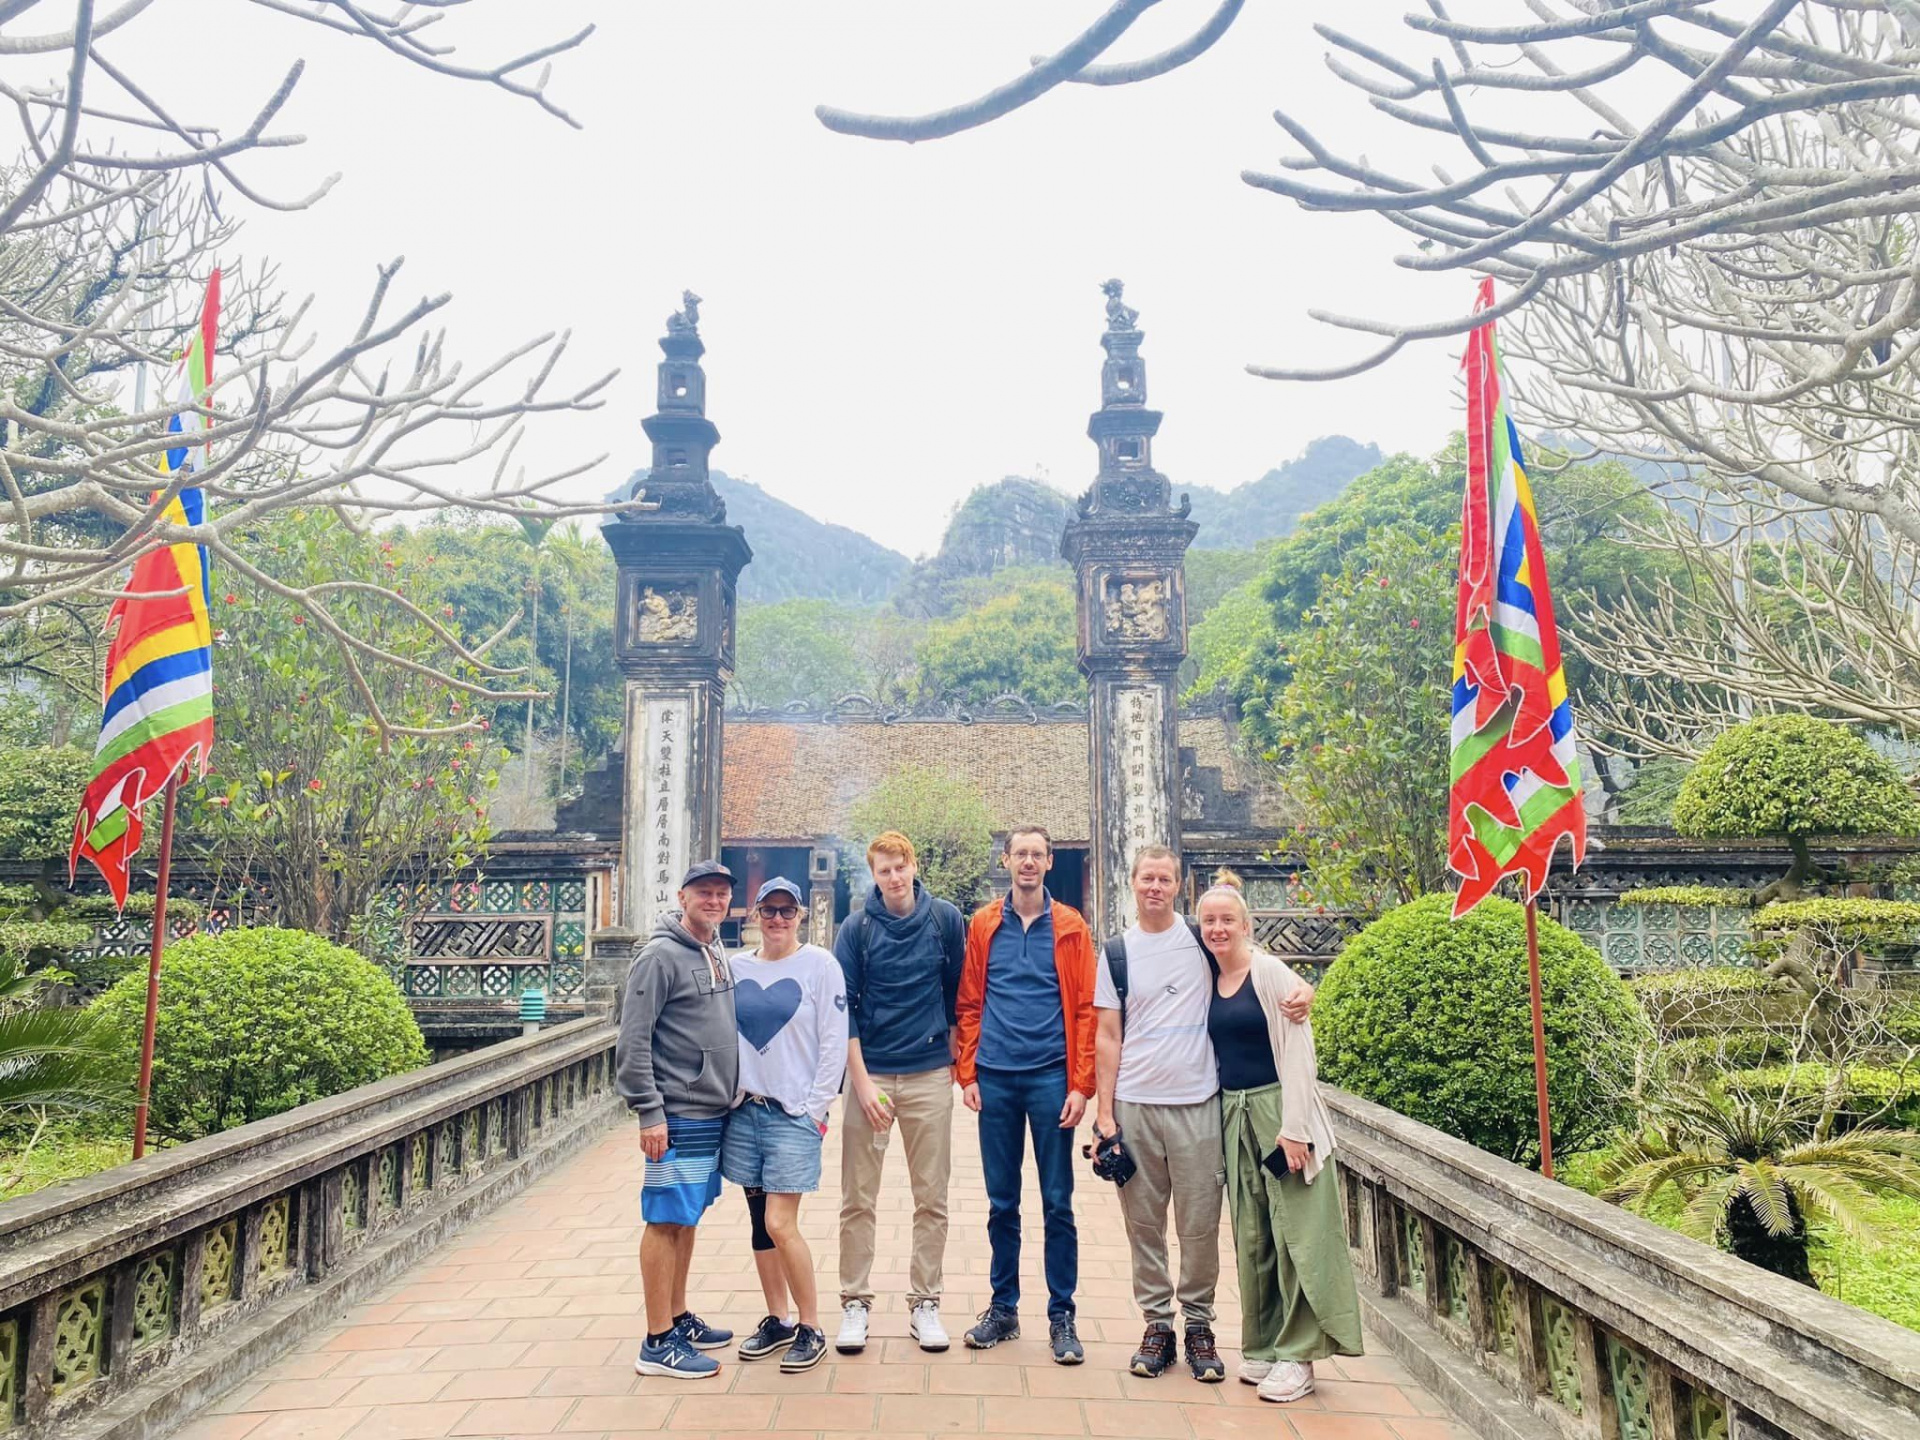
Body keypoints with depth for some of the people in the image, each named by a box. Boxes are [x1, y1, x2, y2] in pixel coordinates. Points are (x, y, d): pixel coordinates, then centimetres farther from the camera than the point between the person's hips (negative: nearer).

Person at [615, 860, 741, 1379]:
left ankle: (679, 1317, 28)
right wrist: (649, 1112, -18)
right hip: (678, 1117, -8)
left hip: (714, 1112, 8)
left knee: (689, 1217, 16)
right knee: (667, 1220, -2)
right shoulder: (661, 957, -13)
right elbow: (633, 1041, -16)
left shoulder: (718, 954, 12)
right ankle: (659, 1342, 6)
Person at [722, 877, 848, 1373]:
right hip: (744, 1110, 5)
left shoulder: (820, 964, -5)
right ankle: (777, 1321, 26)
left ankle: (811, 1328, 9)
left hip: (795, 1113, -4)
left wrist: (816, 1109, -9)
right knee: (759, 1222, 11)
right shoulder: (735, 967, 7)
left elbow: (834, 1041, -6)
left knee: (780, 1224, -8)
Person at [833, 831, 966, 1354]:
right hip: (869, 1073, -1)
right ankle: (854, 1302, 19)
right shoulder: (857, 927, -4)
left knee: (932, 1199, 8)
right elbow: (843, 1007, -4)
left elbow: (958, 991, 9)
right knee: (857, 1200, 5)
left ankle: (924, 1303, 20)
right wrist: (861, 1081, -9)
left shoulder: (946, 919, -2)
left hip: (930, 1075, 1)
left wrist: (956, 1056, 11)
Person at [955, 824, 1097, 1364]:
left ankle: (1062, 1315, 17)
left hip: (1050, 1076, -2)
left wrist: (1081, 1085, -7)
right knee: (1001, 1202, 11)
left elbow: (1086, 1008, -1)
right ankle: (1003, 1308, 24)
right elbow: (968, 1003, 7)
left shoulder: (1069, 927, 1)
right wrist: (967, 1073, 0)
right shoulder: (983, 924, 6)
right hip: (995, 1078, 2)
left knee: (1057, 1203, 4)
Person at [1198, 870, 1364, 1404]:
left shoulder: (1270, 973, -10)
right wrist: (1222, 1117, 9)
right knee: (1251, 1236, 10)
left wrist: (1293, 1128, -18)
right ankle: (1261, 1345, 22)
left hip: (1280, 1108, -6)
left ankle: (1297, 1355, 9)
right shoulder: (1208, 983, 8)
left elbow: (1297, 1052, -13)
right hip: (1234, 1114, 6)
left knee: (1294, 1232, -1)